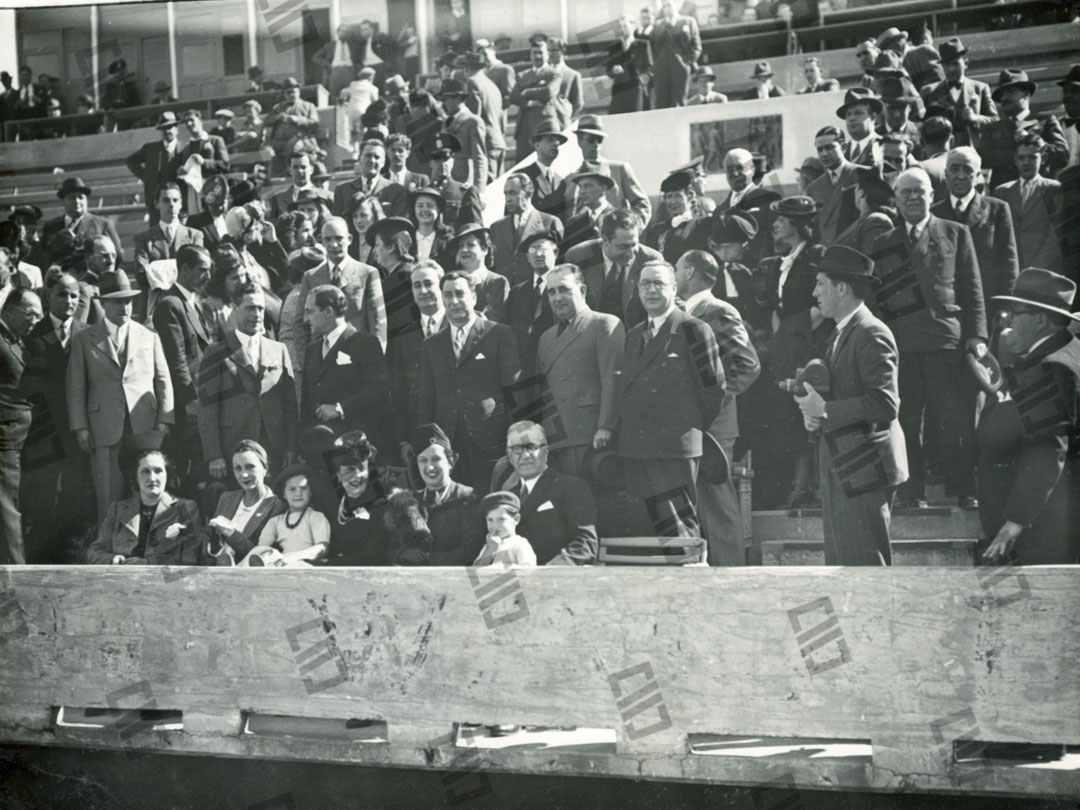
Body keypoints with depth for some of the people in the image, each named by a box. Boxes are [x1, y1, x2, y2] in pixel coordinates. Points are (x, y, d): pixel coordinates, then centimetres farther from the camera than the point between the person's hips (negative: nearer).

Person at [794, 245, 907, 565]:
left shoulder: (872, 335, -14)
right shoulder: (841, 334, 17)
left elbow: (885, 404, -23)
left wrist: (825, 411, -19)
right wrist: (814, 413, 3)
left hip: (864, 470, -10)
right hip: (839, 468, 10)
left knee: (863, 563, -8)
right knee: (839, 563, 11)